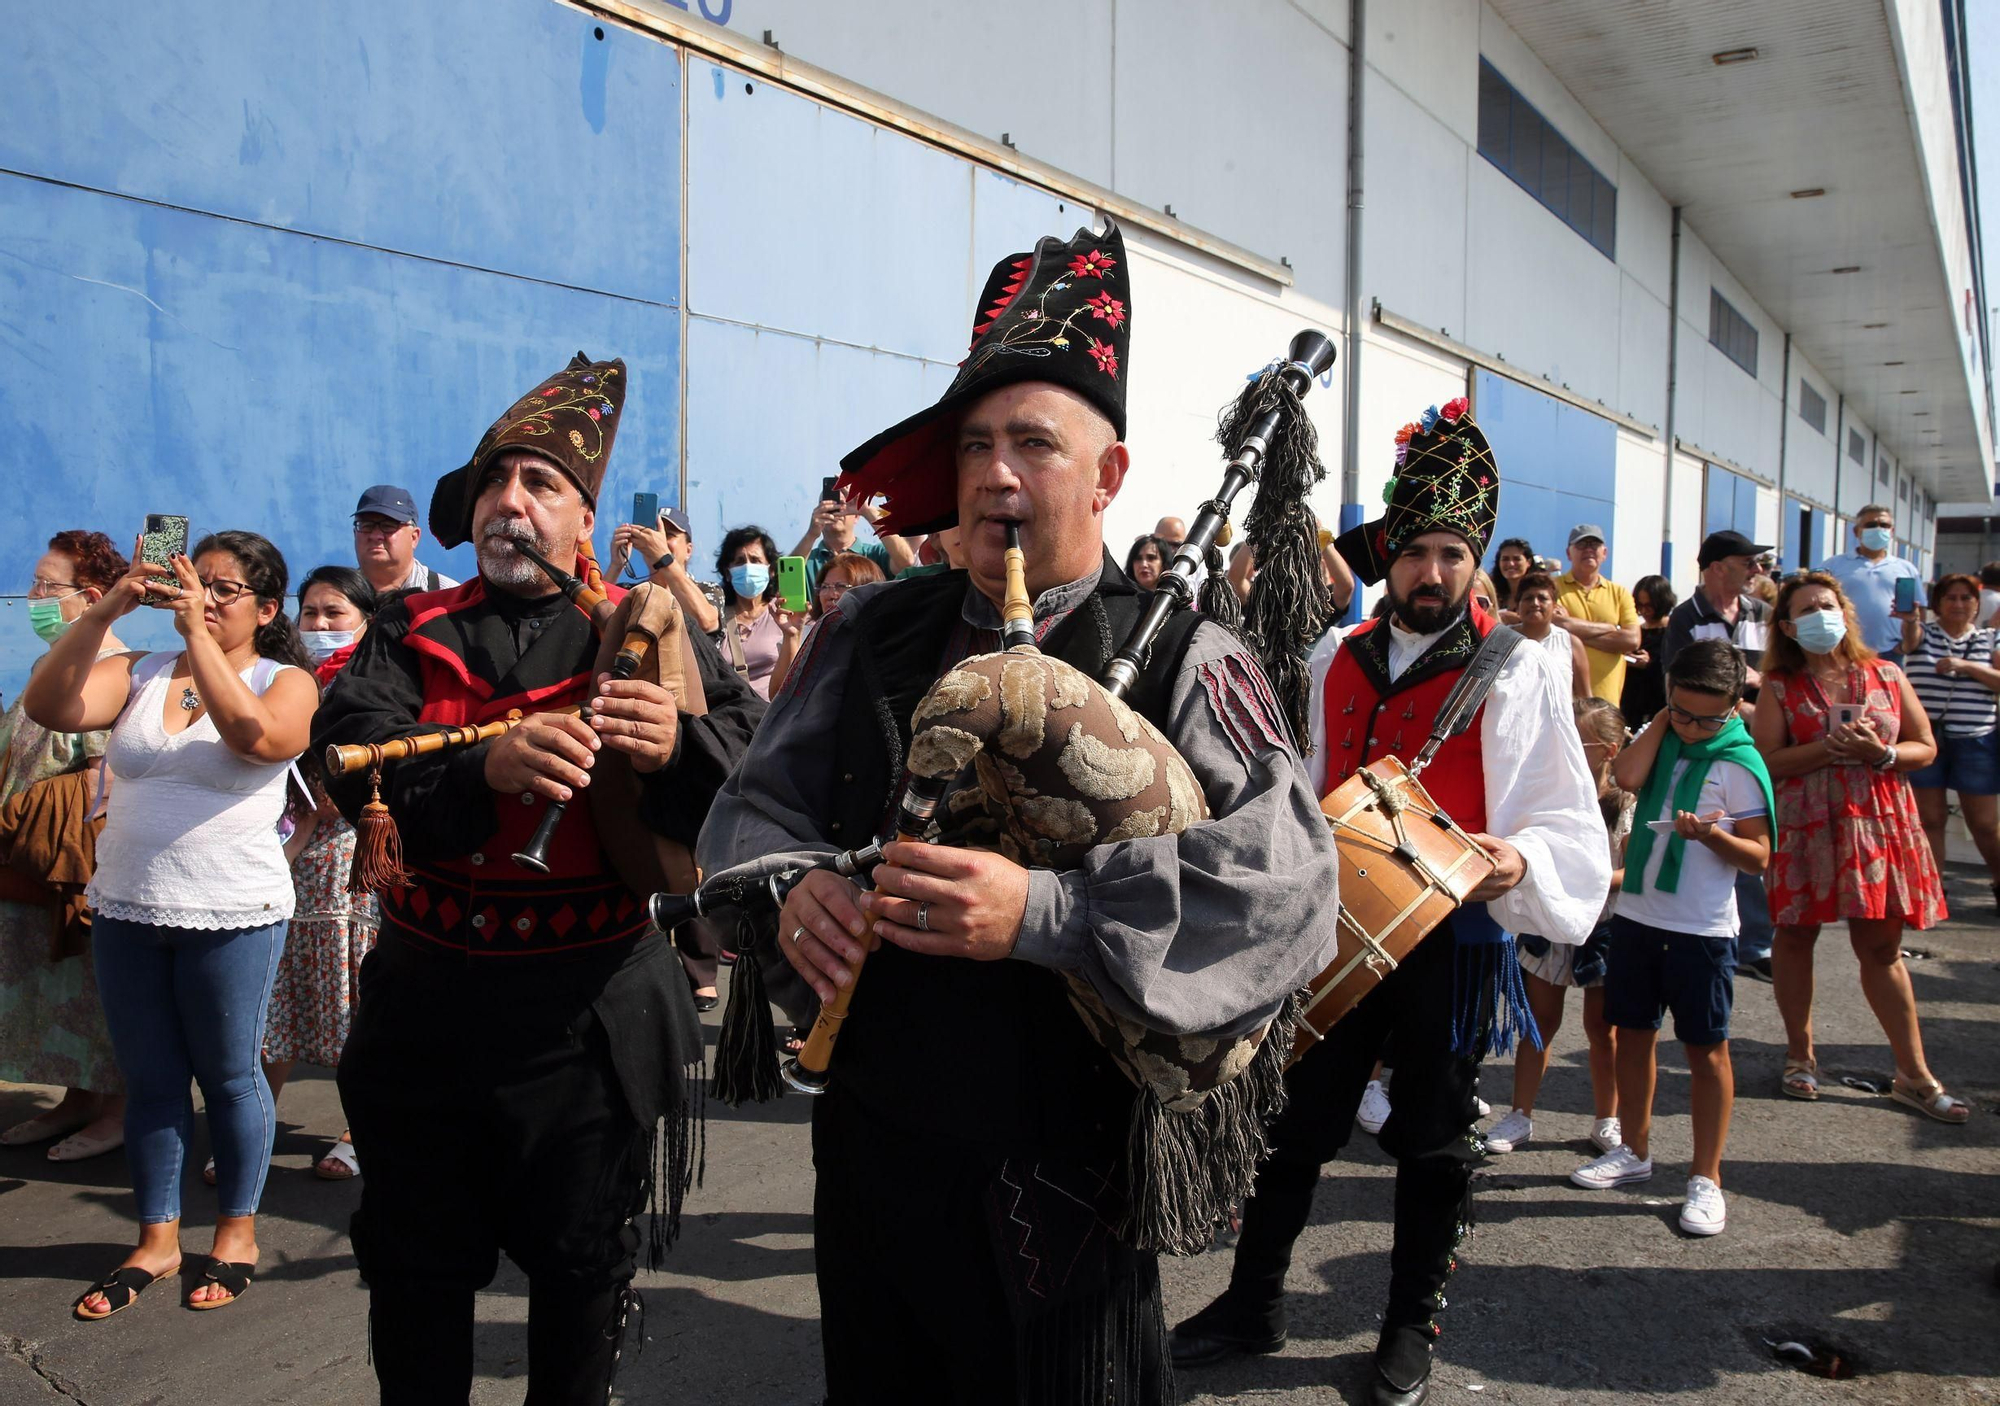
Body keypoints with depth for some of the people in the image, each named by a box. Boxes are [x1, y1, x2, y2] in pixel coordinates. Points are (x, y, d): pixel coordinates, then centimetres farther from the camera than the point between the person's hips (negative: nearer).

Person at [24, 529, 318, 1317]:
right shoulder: (138, 674, 7)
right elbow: (48, 707, -8)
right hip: (126, 912, 4)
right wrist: (106, 611, -14)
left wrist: (198, 632, -22)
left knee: (229, 1079, 7)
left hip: (232, 917, -4)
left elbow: (254, 735, -24)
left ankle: (237, 1231, 24)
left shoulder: (286, 683, -3)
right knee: (150, 1081, 13)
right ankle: (157, 1239, 27)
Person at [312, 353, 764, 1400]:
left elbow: (755, 751, -10)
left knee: (585, 1269, 13)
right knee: (416, 1273, 17)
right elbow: (353, 755, -11)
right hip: (425, 997, 2)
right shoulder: (412, 634, 7)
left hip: (591, 1010, -2)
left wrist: (678, 744, -32)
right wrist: (486, 766, -30)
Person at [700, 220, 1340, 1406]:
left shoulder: (1184, 663, -10)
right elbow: (759, 802, 9)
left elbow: (1286, 887, -21)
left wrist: (1044, 914, -30)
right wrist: (796, 884, -14)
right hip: (868, 1154, 5)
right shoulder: (873, 634, 4)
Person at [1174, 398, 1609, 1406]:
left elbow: (1566, 817, -8)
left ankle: (1413, 1324, 31)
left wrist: (1518, 858, -27)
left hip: (1453, 938, -3)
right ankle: (1254, 1303, 28)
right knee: (1297, 1122, 12)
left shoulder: (1515, 672, -6)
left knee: (1432, 1142, 12)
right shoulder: (1335, 662, 7)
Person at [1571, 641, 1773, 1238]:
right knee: (1633, 1032, 14)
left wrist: (1712, 835, -27)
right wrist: (1665, 718, -10)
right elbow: (1628, 777, -17)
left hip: (1702, 928, -5)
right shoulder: (1661, 740, 5)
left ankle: (1705, 1177, 15)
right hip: (1636, 914, 5)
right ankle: (1634, 1150, 31)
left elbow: (1758, 857, -9)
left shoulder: (1739, 763, -9)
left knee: (1706, 1048, 3)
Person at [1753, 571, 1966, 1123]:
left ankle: (1913, 1073, 14)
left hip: (1879, 826, 1)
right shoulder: (1779, 688, 0)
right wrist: (1827, 749, -18)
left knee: (1882, 947, 5)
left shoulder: (1886, 676, 7)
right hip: (1803, 827, -1)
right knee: (1795, 936, 7)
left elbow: (1926, 747, 8)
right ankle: (1800, 1054, 24)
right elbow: (1766, 762, -8)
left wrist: (1883, 754, -11)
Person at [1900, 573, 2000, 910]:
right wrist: (1909, 617, -42)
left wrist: (1966, 666, -16)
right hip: (1924, 737, 0)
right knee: (1928, 818, 3)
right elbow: (1910, 638, -20)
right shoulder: (1924, 633, 6)